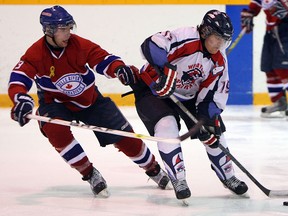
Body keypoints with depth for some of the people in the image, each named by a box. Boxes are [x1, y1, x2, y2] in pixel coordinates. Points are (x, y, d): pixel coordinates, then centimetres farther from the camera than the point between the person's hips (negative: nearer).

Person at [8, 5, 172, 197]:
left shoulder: (80, 45, -18)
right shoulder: (35, 54, -22)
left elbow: (103, 59, -20)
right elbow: (18, 79, -30)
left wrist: (119, 68, -43)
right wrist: (22, 99, -51)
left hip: (90, 99, 2)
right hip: (55, 103, -2)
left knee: (124, 136, -2)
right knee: (56, 130, -34)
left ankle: (154, 169, 22)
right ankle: (90, 174, -17)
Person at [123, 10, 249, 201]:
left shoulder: (219, 61, -8)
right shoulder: (185, 38, -30)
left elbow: (215, 94, -4)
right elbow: (151, 45, -44)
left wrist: (208, 119, -17)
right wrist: (165, 71, -54)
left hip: (189, 96, 7)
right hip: (153, 88, -6)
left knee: (214, 134, 4)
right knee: (167, 126, -29)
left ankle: (228, 177, 25)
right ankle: (178, 180, -19)